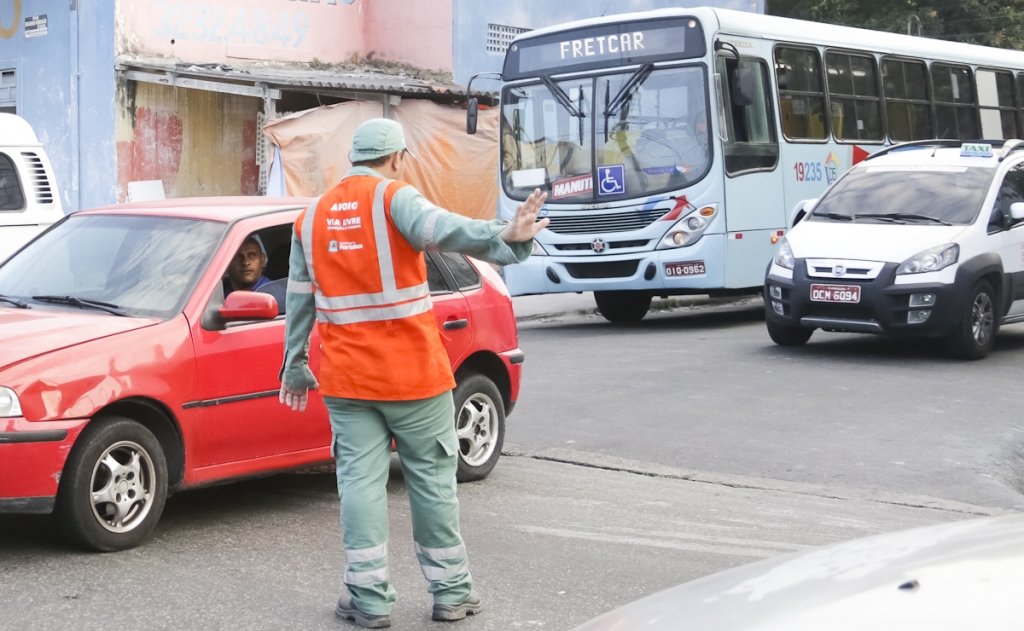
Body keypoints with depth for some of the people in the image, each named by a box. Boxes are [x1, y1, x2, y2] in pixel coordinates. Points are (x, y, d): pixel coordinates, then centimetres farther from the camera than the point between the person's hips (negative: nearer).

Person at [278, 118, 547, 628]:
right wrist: (502, 238, -44)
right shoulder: (393, 198, -8)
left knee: (360, 481, 6)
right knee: (431, 478, 7)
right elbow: (442, 229, -30)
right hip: (411, 372, -4)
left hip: (346, 378, 4)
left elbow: (299, 300, 15)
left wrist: (294, 366, 23)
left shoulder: (312, 217, 10)